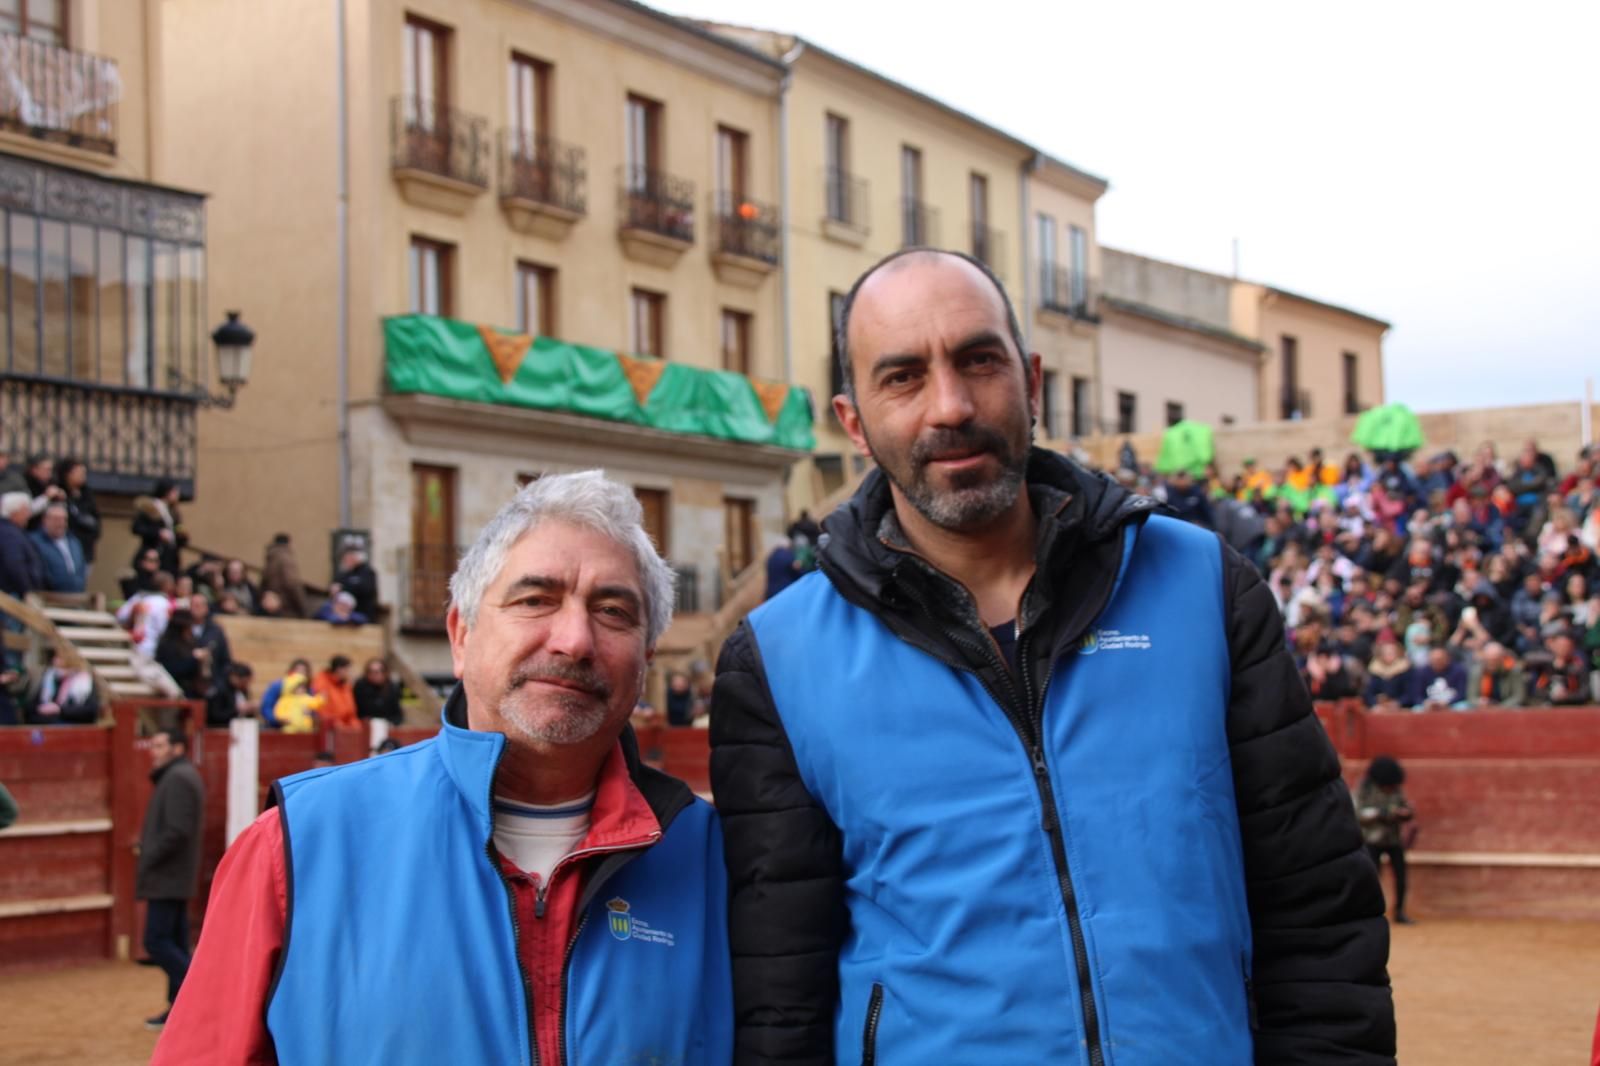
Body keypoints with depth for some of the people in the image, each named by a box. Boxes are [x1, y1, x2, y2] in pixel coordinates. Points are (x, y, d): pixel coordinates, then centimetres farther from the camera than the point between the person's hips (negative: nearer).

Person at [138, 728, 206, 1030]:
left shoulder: (178, 779, -15)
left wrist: (148, 858, -16)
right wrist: (146, 840, 11)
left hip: (166, 877, -10)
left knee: (157, 940, -9)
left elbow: (177, 831, -23)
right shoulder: (182, 775, 18)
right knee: (174, 941, 11)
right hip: (176, 877, 10)